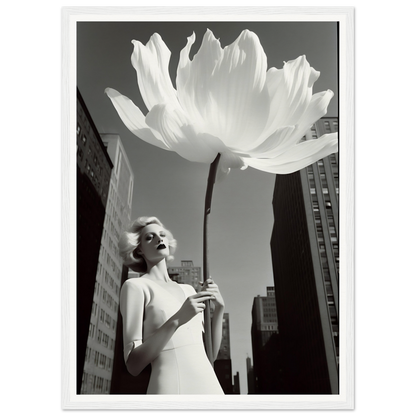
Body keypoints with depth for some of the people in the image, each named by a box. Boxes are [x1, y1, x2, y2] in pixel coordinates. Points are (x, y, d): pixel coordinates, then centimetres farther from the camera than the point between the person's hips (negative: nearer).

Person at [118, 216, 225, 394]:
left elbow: (211, 352, 12)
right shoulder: (136, 286, -2)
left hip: (210, 384, 5)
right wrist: (176, 321, -18)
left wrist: (219, 308, 0)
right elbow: (133, 364, -8)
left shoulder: (188, 290, 14)